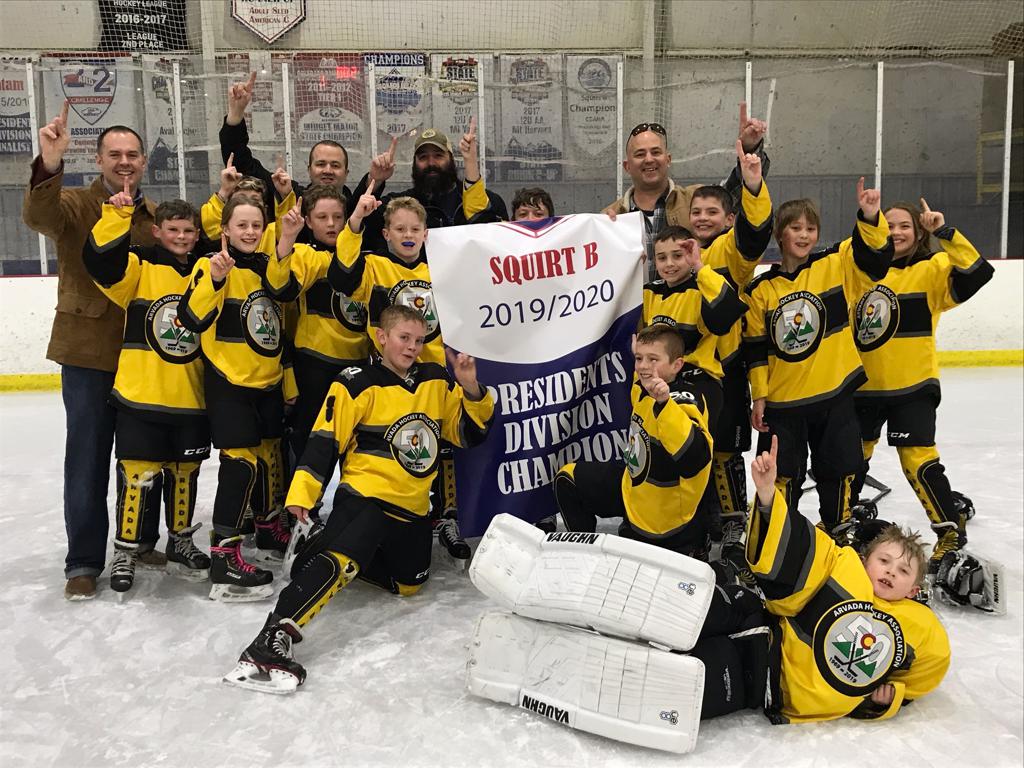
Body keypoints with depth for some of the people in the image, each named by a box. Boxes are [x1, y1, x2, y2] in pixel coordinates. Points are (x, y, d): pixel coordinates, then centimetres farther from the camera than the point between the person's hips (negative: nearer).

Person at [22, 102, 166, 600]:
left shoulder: (155, 215, 11)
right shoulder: (76, 205, -4)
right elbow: (38, 216, -27)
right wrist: (49, 164, -44)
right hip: (88, 352, -4)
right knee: (88, 459, 1)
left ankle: (142, 541, 29)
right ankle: (84, 562, 12)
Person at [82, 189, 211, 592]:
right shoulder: (141, 268, -2)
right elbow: (100, 259, -21)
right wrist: (118, 214, -28)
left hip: (192, 397, 4)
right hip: (141, 396, -4)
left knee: (185, 472, 14)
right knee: (138, 472, -1)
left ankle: (180, 543, 31)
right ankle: (125, 550, 16)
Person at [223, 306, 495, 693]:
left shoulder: (437, 381, 6)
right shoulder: (358, 384, -9)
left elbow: (470, 433, 9)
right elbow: (325, 441, -11)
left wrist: (472, 390, -8)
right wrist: (301, 494, -19)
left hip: (412, 508, 7)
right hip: (364, 495, -7)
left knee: (408, 583, 19)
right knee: (338, 560, -31)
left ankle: (328, 546, 32)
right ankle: (274, 636, -34)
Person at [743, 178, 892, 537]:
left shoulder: (836, 265, 0)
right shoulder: (760, 289, -1)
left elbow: (875, 252, -15)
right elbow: (755, 348, 1)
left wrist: (870, 218, -34)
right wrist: (758, 396, -1)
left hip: (834, 392, 1)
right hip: (782, 400, 0)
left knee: (838, 467, 13)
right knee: (781, 474, 8)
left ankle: (839, 528, 33)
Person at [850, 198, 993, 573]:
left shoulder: (932, 269, -5)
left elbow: (977, 272, -23)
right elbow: (841, 321, 13)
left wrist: (944, 231, -27)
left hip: (912, 386, -4)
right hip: (863, 385, 4)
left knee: (917, 459, -10)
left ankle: (952, 530, 7)